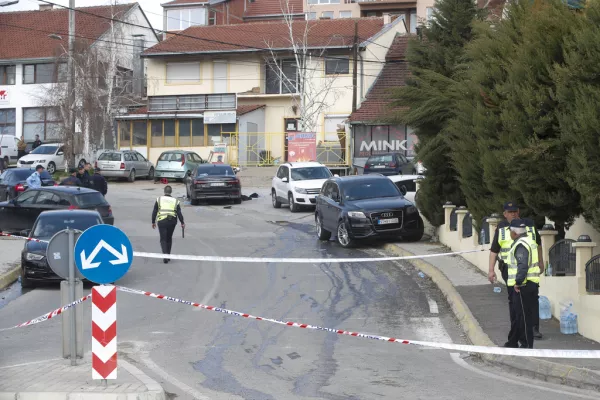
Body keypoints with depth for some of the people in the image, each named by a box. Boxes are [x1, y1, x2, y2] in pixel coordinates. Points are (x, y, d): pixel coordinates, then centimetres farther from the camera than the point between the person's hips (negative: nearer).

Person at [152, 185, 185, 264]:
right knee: (169, 238, 19)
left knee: (163, 239, 3)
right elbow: (179, 213, -1)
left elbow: (154, 212, 2)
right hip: (172, 221, 2)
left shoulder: (159, 199, 3)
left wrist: (153, 222, 12)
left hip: (161, 221, -2)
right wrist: (182, 223, 10)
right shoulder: (175, 201, 5)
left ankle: (165, 255, -16)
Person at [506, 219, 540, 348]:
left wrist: (518, 282, -25)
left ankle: (527, 344, -1)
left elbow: (522, 265, -27)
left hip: (522, 285, -10)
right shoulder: (529, 241, 16)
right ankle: (513, 342, 26)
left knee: (524, 315, -5)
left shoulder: (521, 245, -16)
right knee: (519, 315, 17)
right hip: (530, 284, 10)